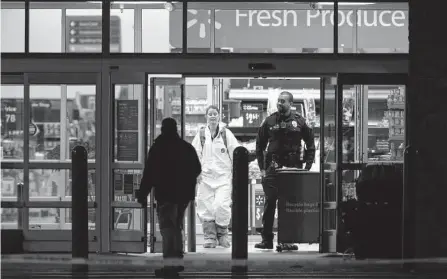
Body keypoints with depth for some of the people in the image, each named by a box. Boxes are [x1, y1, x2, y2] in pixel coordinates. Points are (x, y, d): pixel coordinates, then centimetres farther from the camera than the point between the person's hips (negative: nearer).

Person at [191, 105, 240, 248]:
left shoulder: (226, 133, 1)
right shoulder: (201, 134, 7)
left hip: (223, 176, -2)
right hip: (206, 177, 2)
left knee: (221, 205, -15)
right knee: (206, 208, -1)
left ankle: (222, 234, 4)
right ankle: (209, 237, 9)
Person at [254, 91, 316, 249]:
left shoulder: (299, 122, 4)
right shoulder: (270, 121, 6)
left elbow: (311, 145, 9)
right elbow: (259, 146, 11)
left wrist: (307, 167, 1)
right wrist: (262, 168, 4)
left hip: (293, 168, 0)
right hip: (272, 169, 0)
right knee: (269, 204, -5)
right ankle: (267, 240, -1)